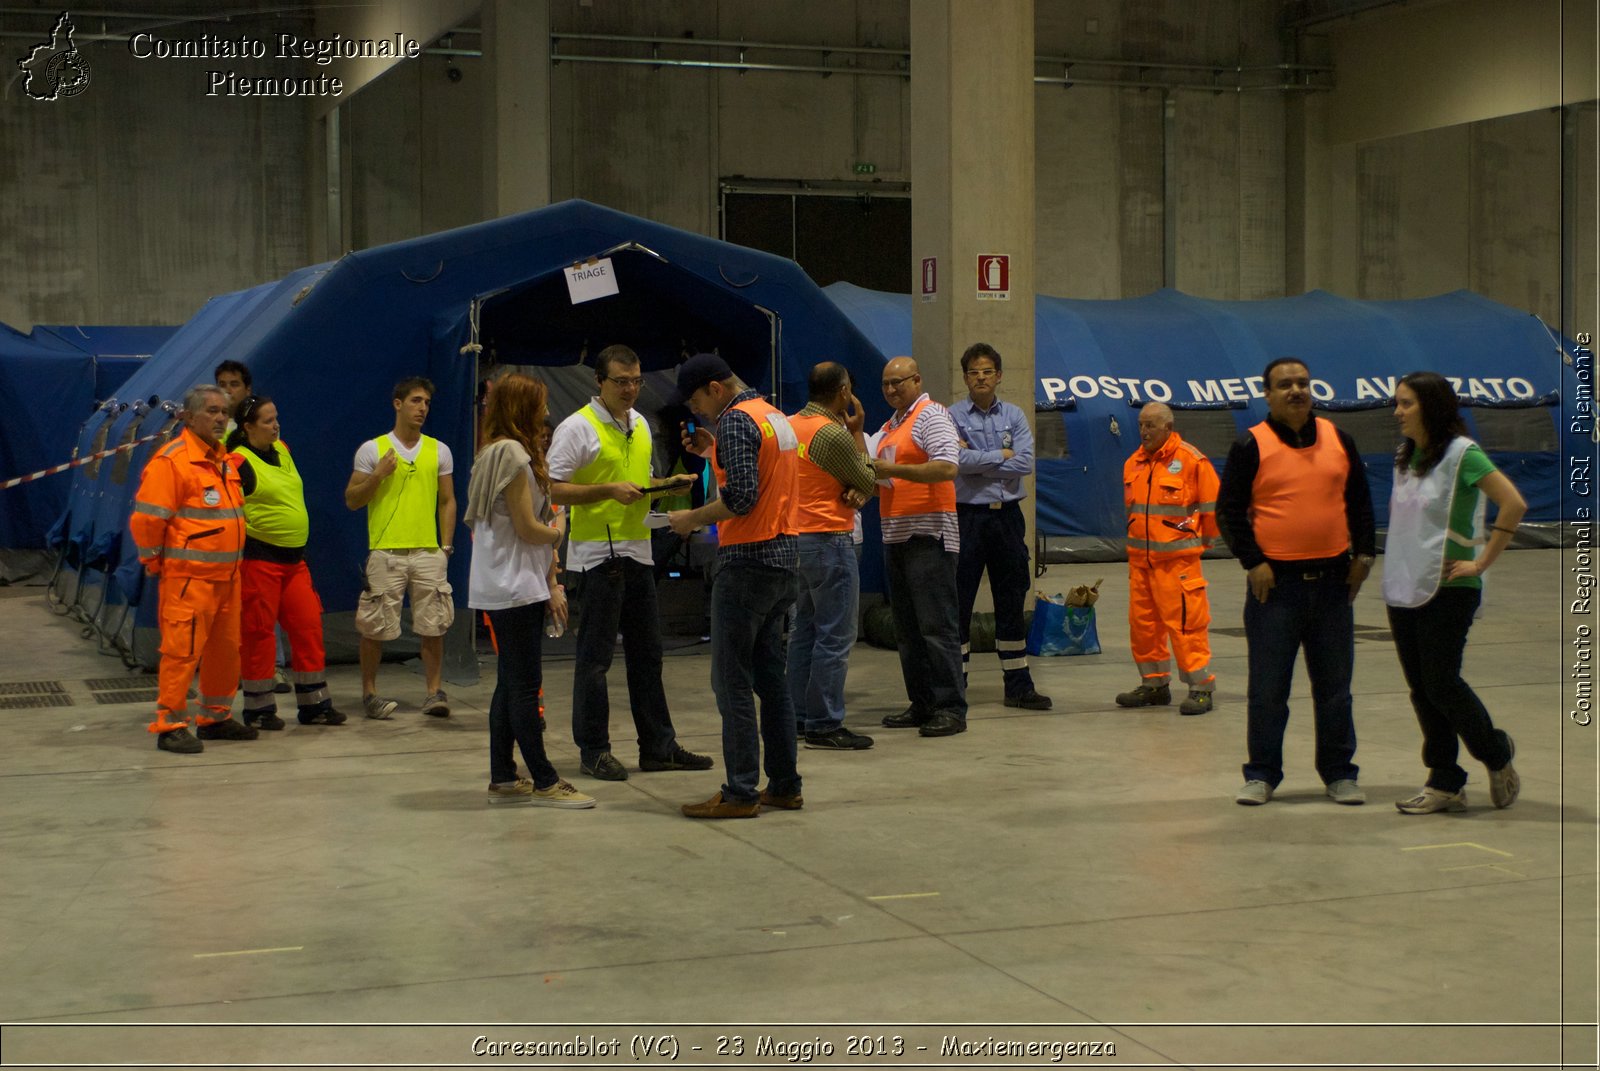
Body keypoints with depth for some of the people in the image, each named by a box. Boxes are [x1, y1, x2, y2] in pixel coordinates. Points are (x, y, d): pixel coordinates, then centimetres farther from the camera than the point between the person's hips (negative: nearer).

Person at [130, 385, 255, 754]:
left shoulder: (224, 460, 15)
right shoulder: (171, 460, -13)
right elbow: (146, 518, -14)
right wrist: (154, 561, -6)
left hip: (227, 575, 9)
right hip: (188, 577, -8)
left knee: (226, 648, 14)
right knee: (182, 650, -7)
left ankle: (215, 717, 27)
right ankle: (170, 726, 1)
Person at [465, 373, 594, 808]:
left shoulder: (509, 453, 18)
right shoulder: (511, 454, -14)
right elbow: (528, 528, -16)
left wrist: (551, 584, 12)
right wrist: (556, 532, 5)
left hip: (522, 585, 10)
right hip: (513, 588, -10)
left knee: (511, 684, 11)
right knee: (524, 684, -6)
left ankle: (502, 779, 15)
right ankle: (544, 781, -3)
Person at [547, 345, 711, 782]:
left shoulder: (640, 425, 15)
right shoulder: (578, 427, -9)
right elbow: (553, 489, -14)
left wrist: (664, 484, 4)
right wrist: (608, 491, -22)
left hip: (637, 550, 8)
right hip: (596, 553, -8)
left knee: (646, 652, 11)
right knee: (595, 656, -2)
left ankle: (658, 746, 17)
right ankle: (593, 750, 6)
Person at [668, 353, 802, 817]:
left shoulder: (736, 420, -13)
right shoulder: (775, 416, 16)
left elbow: (740, 498, -22)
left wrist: (692, 519, -9)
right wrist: (714, 451, 17)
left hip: (747, 560, -10)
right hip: (782, 558, 10)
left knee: (732, 680, -4)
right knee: (771, 675, 13)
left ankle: (741, 793, -3)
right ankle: (784, 785, 16)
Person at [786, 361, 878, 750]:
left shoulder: (791, 425, 9)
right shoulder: (833, 434, -17)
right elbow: (869, 481, -4)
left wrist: (854, 489, -8)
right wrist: (858, 431, 2)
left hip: (798, 539, 9)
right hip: (830, 540, -9)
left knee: (804, 630, 13)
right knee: (835, 636, -5)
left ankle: (800, 717, 17)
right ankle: (824, 725, -5)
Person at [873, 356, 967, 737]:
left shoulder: (931, 415, -7)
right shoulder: (890, 427, 21)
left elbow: (946, 468, -20)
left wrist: (894, 469, -21)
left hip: (928, 534, -9)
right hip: (895, 535, 9)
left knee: (936, 626, -9)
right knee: (907, 629, 10)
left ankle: (951, 709, -7)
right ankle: (922, 704, 15)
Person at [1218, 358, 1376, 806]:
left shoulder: (1339, 440, 9)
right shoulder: (1251, 446, -2)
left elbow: (1359, 501, 16)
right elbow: (1228, 510, -2)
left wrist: (1363, 553, 6)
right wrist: (1252, 562, -10)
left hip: (1332, 580, 3)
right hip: (1275, 581, -3)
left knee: (1335, 685, 10)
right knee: (1267, 688, 1)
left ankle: (1339, 773, 20)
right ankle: (1262, 775, 12)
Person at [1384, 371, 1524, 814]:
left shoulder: (1461, 453, -10)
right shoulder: (1404, 457, 13)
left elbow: (1513, 503, -19)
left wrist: (1481, 563, -17)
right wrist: (1396, 562, 13)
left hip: (1448, 590, -7)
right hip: (1402, 589, 8)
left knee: (1441, 683, -7)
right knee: (1421, 689, 7)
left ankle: (1496, 753, 18)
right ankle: (1444, 784, 14)